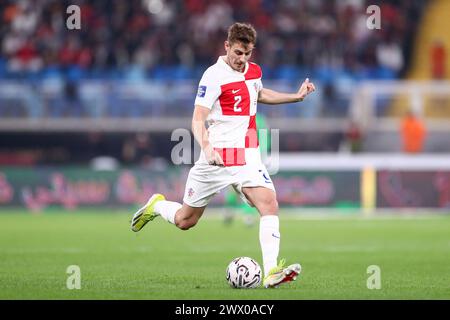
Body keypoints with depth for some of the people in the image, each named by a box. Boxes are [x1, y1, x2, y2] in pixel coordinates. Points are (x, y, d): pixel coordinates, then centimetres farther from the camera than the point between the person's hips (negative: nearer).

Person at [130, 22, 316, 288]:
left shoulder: (254, 71, 8)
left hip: (247, 157, 5)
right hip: (216, 158, -4)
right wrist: (207, 147, -38)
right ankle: (156, 206, 43)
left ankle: (271, 272, -25)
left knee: (269, 204, -20)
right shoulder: (214, 76, -13)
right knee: (185, 221, 9)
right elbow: (198, 120, -20)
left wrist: (295, 97, 25)